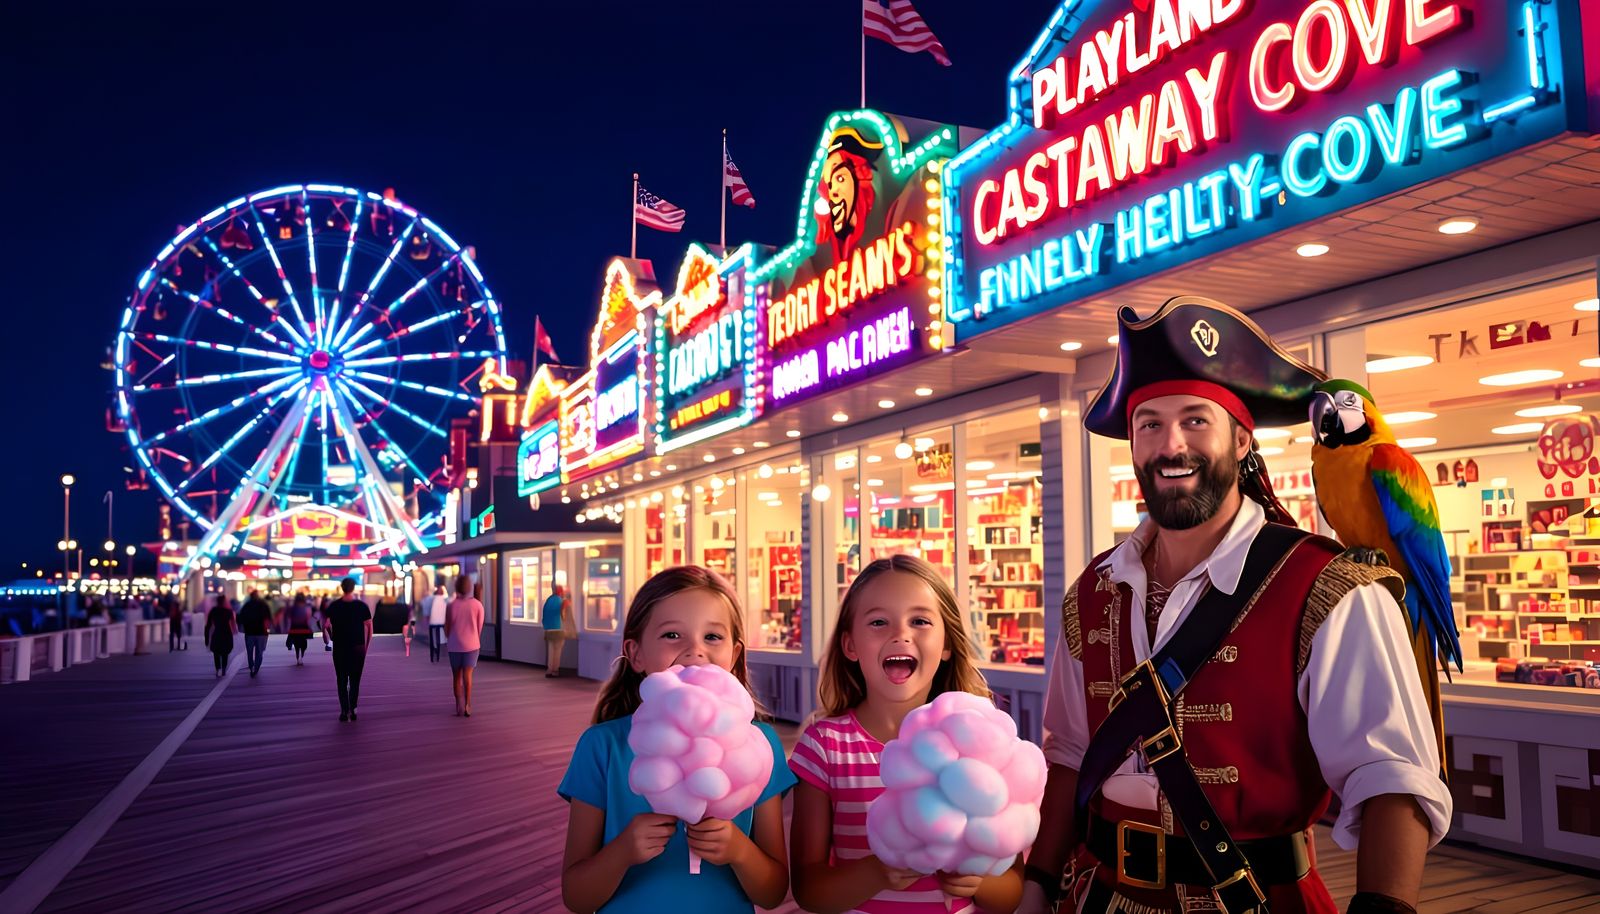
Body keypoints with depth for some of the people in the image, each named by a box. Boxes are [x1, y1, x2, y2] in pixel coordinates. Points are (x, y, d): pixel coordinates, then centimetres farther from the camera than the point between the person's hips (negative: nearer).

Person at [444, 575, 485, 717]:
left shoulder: (451, 606, -7)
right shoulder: (477, 605, -5)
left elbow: (447, 629, -1)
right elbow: (480, 627, 1)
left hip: (455, 646, 0)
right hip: (471, 645, 0)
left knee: (456, 675, 13)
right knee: (467, 675, 0)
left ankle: (459, 705, 14)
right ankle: (467, 704, -15)